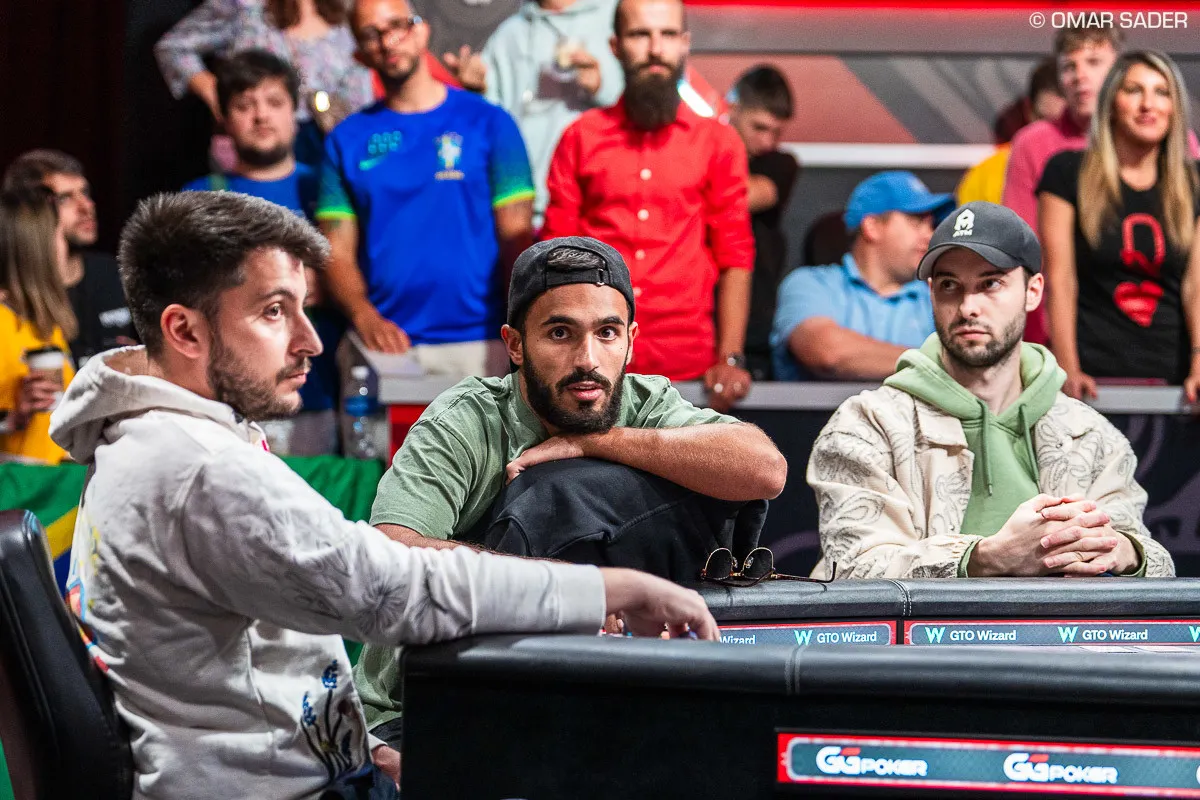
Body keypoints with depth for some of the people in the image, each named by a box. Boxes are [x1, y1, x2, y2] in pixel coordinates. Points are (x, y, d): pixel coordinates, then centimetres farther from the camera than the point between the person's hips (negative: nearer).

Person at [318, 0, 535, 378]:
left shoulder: (488, 121, 7)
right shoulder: (347, 140, 11)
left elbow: (516, 239, 1)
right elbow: (337, 251, 7)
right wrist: (364, 316, -13)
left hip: (479, 344, -1)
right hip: (386, 345, 1)